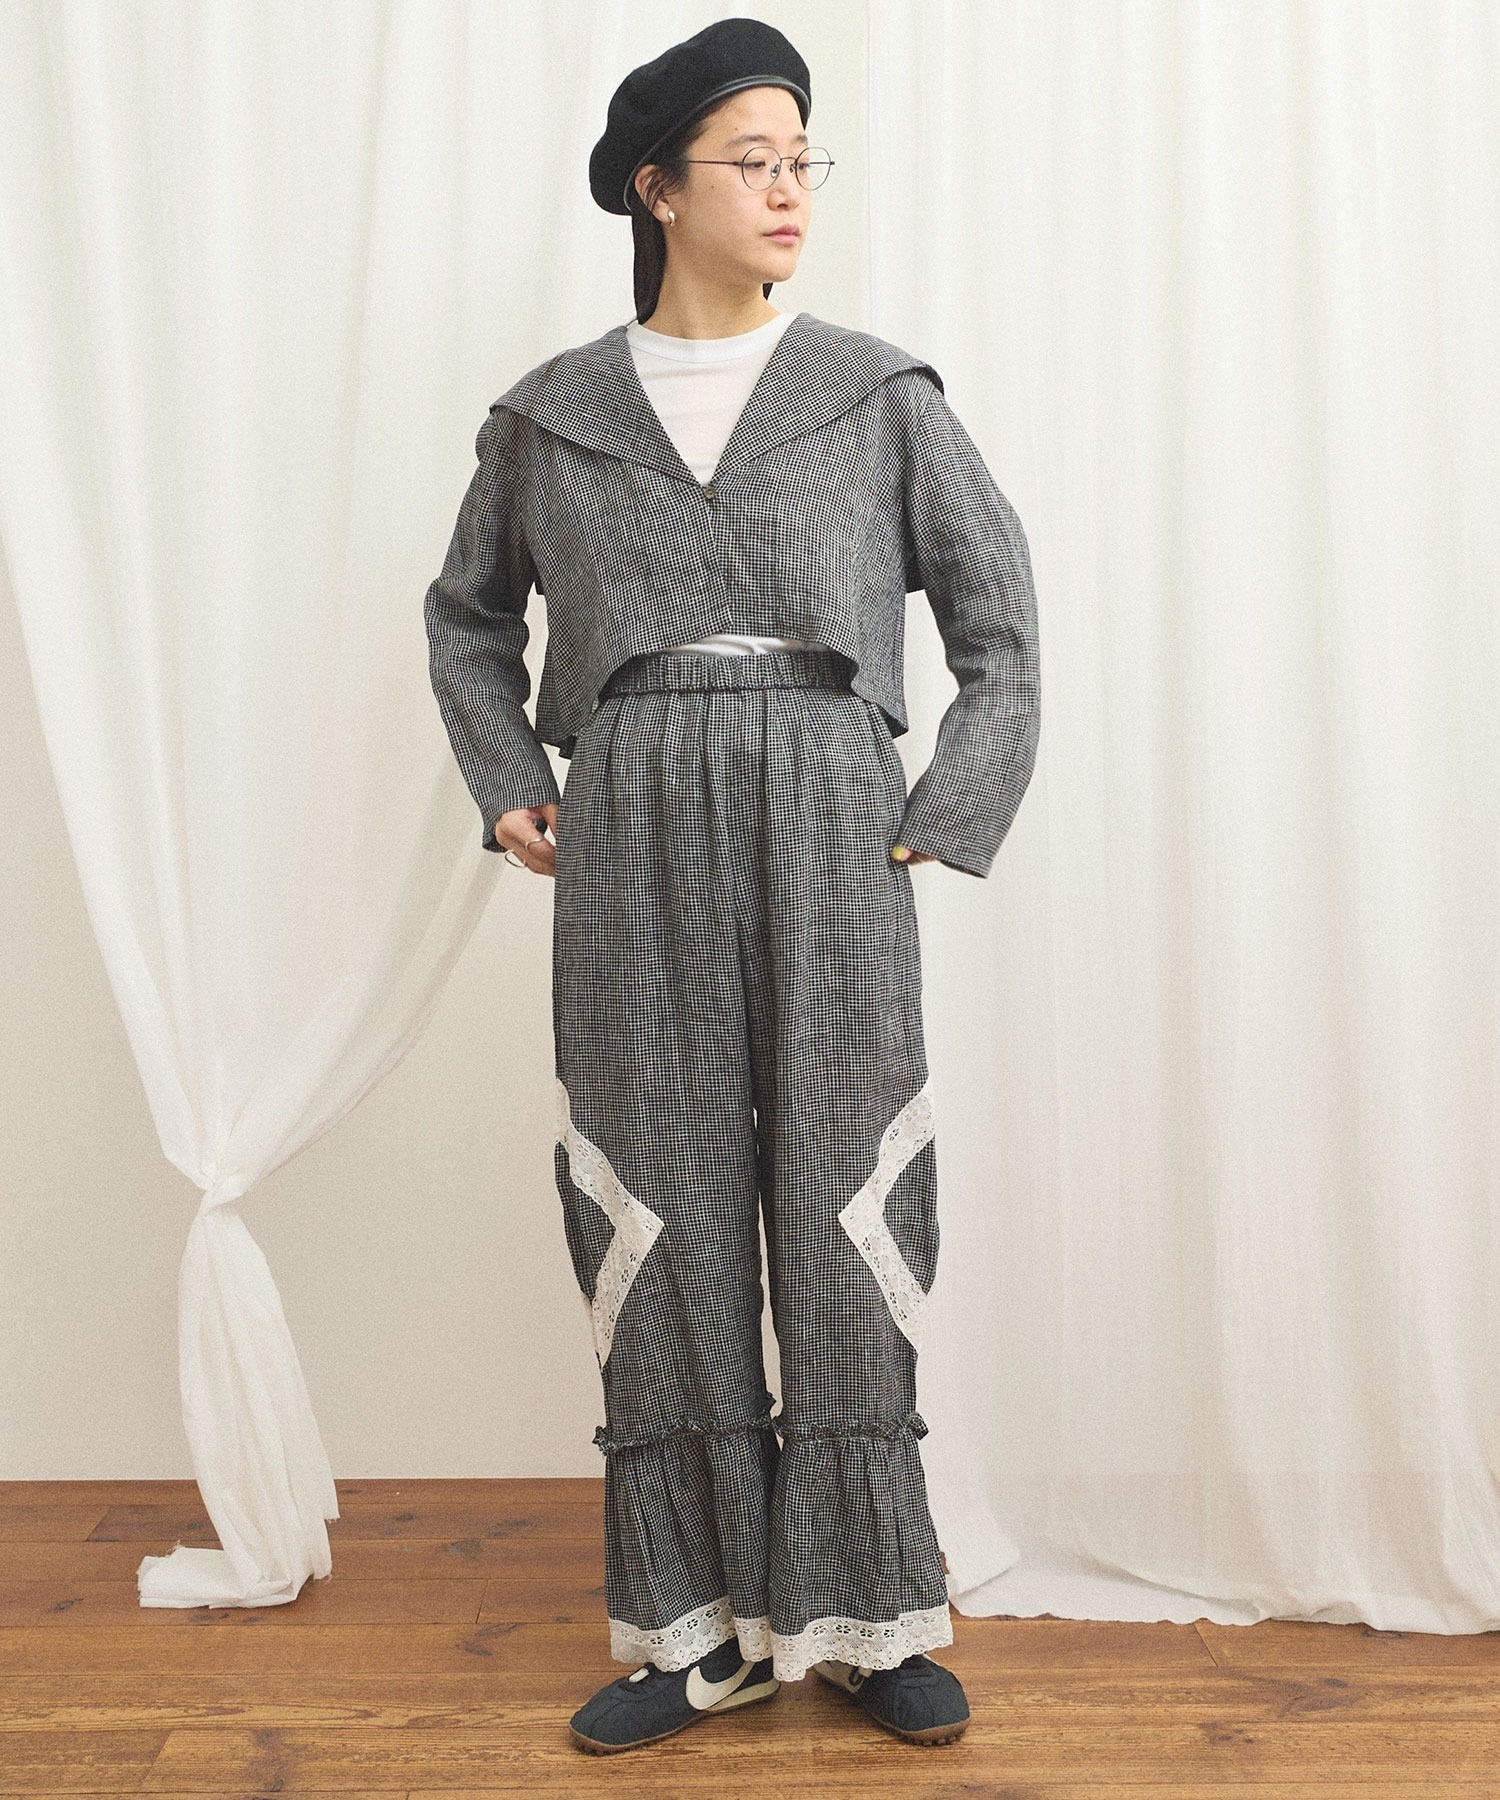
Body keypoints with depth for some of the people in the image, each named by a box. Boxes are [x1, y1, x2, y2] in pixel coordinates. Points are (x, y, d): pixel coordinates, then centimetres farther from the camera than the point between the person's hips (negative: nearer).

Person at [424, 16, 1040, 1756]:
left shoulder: (881, 395, 8)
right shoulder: (550, 414, 10)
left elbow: (1000, 616, 11)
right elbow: (467, 616, 22)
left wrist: (949, 813, 2)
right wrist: (509, 792, 10)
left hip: (826, 816, -1)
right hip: (633, 829, 1)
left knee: (842, 1196, 0)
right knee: (660, 1203, 3)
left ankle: (862, 1608, 15)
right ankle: (702, 1619, 16)